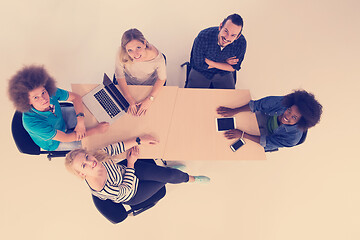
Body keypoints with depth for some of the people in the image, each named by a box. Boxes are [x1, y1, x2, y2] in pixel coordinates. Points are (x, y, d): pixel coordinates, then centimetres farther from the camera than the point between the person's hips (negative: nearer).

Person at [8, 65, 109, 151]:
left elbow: (75, 97, -12)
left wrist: (80, 121, -28)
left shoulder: (51, 93, -31)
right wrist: (96, 130, -28)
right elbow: (65, 138, -33)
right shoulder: (31, 123, -43)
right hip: (53, 143, -4)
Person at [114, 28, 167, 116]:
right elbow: (120, 76, -16)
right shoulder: (121, 55, -35)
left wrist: (150, 99, -21)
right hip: (127, 84, 1)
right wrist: (131, 101, -22)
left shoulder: (157, 57, -37)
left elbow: (162, 78, -16)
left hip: (149, 86, -1)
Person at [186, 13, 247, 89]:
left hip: (223, 73, 2)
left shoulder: (241, 42, -24)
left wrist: (209, 62, -22)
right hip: (201, 72, -2)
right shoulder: (203, 37, -30)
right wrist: (225, 62, -17)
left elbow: (233, 68, -13)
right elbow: (200, 65, -18)